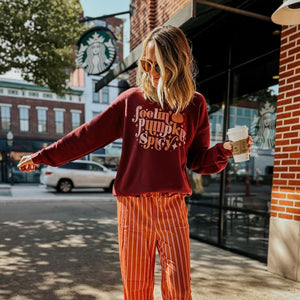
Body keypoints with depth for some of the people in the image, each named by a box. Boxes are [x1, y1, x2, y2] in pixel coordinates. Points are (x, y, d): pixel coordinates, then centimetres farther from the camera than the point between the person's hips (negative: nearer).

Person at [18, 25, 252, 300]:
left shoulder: (195, 105, 4)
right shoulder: (132, 99, 4)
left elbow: (199, 161, 8)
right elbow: (90, 134, 6)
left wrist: (224, 150, -11)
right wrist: (43, 156, 8)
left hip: (173, 207, 0)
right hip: (133, 206, 1)